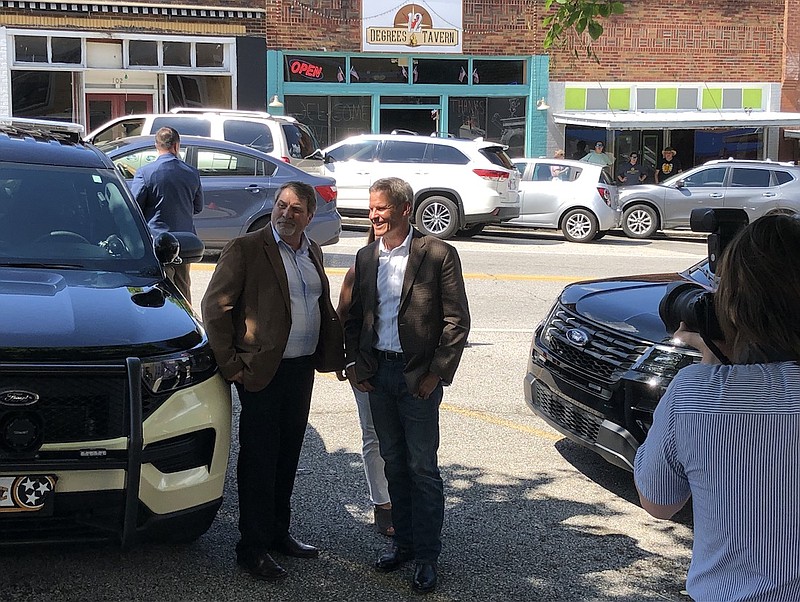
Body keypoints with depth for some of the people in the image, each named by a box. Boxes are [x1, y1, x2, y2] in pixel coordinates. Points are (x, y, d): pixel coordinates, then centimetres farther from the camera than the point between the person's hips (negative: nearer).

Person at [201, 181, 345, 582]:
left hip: (302, 369, 7)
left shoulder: (313, 253, 11)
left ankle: (277, 533, 30)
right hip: (263, 371, -6)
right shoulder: (246, 249, -10)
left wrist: (332, 354, 12)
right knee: (259, 460, 1)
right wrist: (230, 364, -13)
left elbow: (324, 308, 22)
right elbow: (215, 305, -12)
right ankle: (253, 548, 10)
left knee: (287, 456, 16)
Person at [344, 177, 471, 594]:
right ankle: (403, 541, 27)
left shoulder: (438, 255, -8)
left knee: (422, 468, 0)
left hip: (418, 376, -5)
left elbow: (457, 321, -8)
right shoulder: (366, 257, 9)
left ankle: (426, 556, 10)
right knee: (394, 464, 14)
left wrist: (437, 373, -12)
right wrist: (355, 364, 5)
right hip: (377, 372, 5)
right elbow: (354, 317, 16)